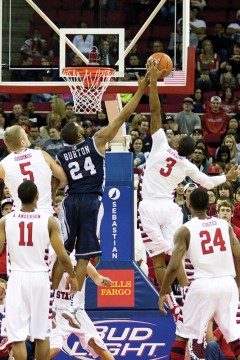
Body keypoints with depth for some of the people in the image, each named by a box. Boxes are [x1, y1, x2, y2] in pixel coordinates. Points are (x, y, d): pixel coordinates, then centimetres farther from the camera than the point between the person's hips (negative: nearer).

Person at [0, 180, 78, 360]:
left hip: (17, 278, 0)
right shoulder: (49, 221, -4)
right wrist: (73, 276, 11)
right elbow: (62, 256, -6)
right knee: (41, 334, 12)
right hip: (40, 278, 0)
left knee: (18, 336, -2)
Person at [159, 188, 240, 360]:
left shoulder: (185, 230, 0)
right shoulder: (225, 225, 9)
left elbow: (173, 267, -7)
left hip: (203, 285, -3)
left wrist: (163, 294, 4)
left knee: (182, 336, 10)